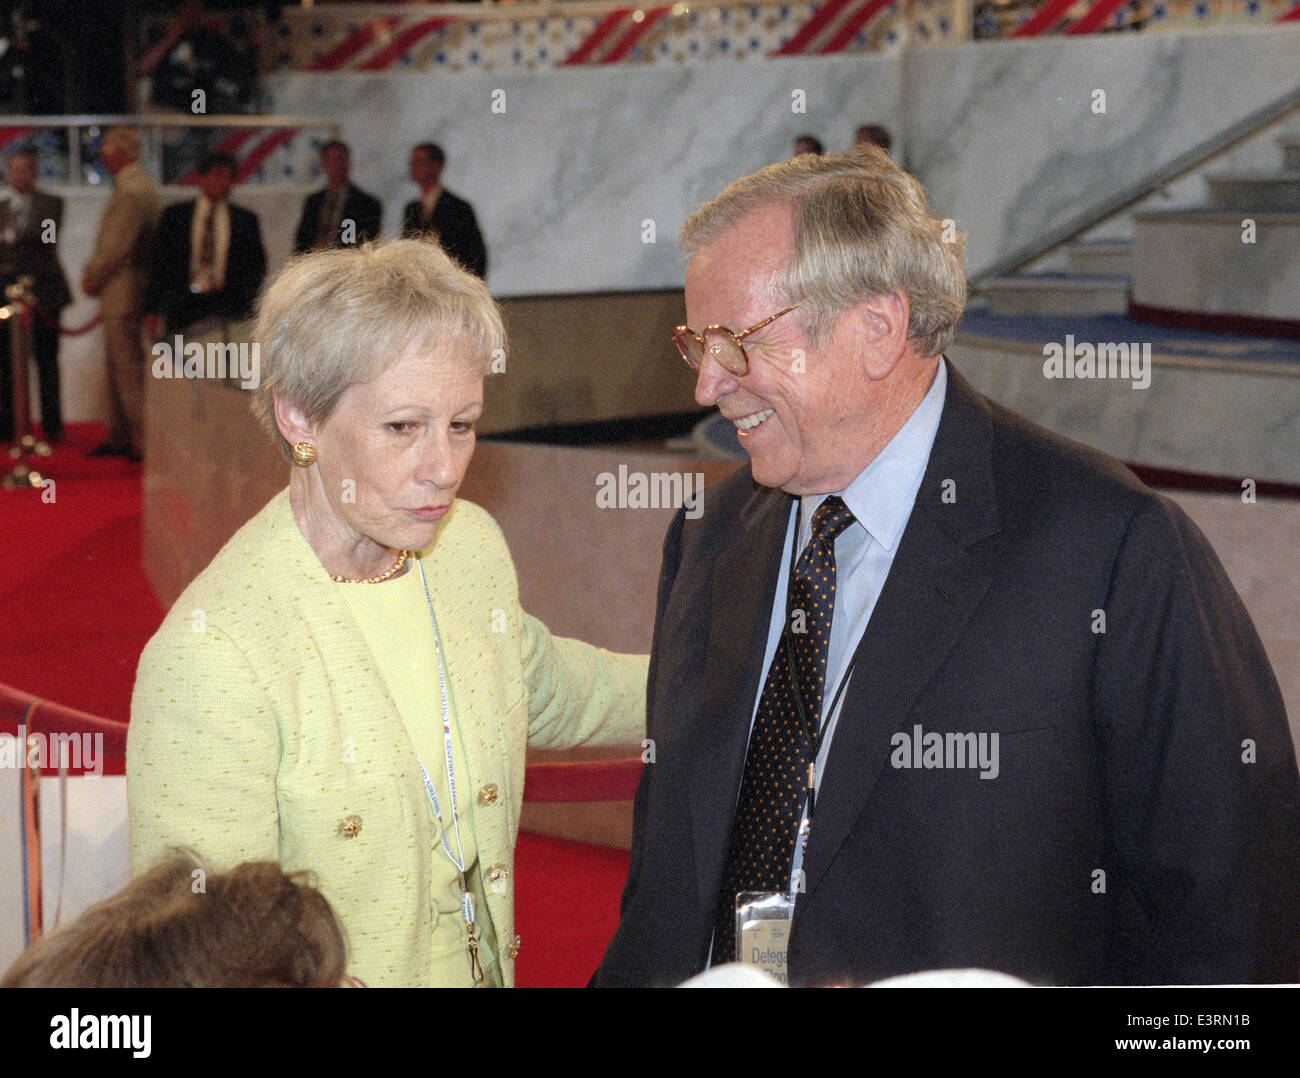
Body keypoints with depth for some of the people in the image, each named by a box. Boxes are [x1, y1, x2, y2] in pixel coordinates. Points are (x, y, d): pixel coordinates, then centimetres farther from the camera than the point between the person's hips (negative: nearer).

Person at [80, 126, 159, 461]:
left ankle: (145, 438, -6)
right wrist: (93, 273, 13)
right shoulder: (133, 186, 16)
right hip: (118, 295, 11)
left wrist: (93, 279, -10)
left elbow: (117, 248, -21)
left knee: (129, 367, -8)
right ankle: (120, 436, 22)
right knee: (118, 366, 15)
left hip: (124, 294, -11)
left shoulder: (133, 192, -17)